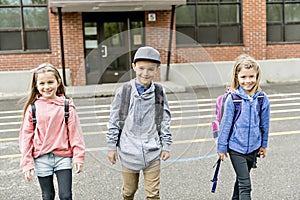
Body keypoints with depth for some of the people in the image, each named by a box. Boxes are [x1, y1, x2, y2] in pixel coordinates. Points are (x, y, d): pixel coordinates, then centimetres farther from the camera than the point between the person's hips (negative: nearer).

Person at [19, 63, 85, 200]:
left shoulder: (67, 106, -5)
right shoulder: (32, 108, -3)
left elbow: (75, 132, -3)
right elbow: (26, 136, 0)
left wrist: (78, 157, -3)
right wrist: (26, 163, -1)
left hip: (63, 157, -1)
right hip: (41, 159, 1)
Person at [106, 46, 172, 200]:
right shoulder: (124, 91, -5)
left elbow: (165, 120, 7)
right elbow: (114, 120, 2)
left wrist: (166, 146, 5)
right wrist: (111, 146, 3)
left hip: (152, 151, 1)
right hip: (129, 151, 0)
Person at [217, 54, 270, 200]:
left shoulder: (262, 98, -6)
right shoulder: (232, 98, -15)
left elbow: (265, 124, 6)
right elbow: (225, 124, -9)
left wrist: (263, 145, 13)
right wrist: (221, 147, -4)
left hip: (253, 147, 4)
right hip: (236, 147, -4)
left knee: (241, 178, 21)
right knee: (245, 185, -6)